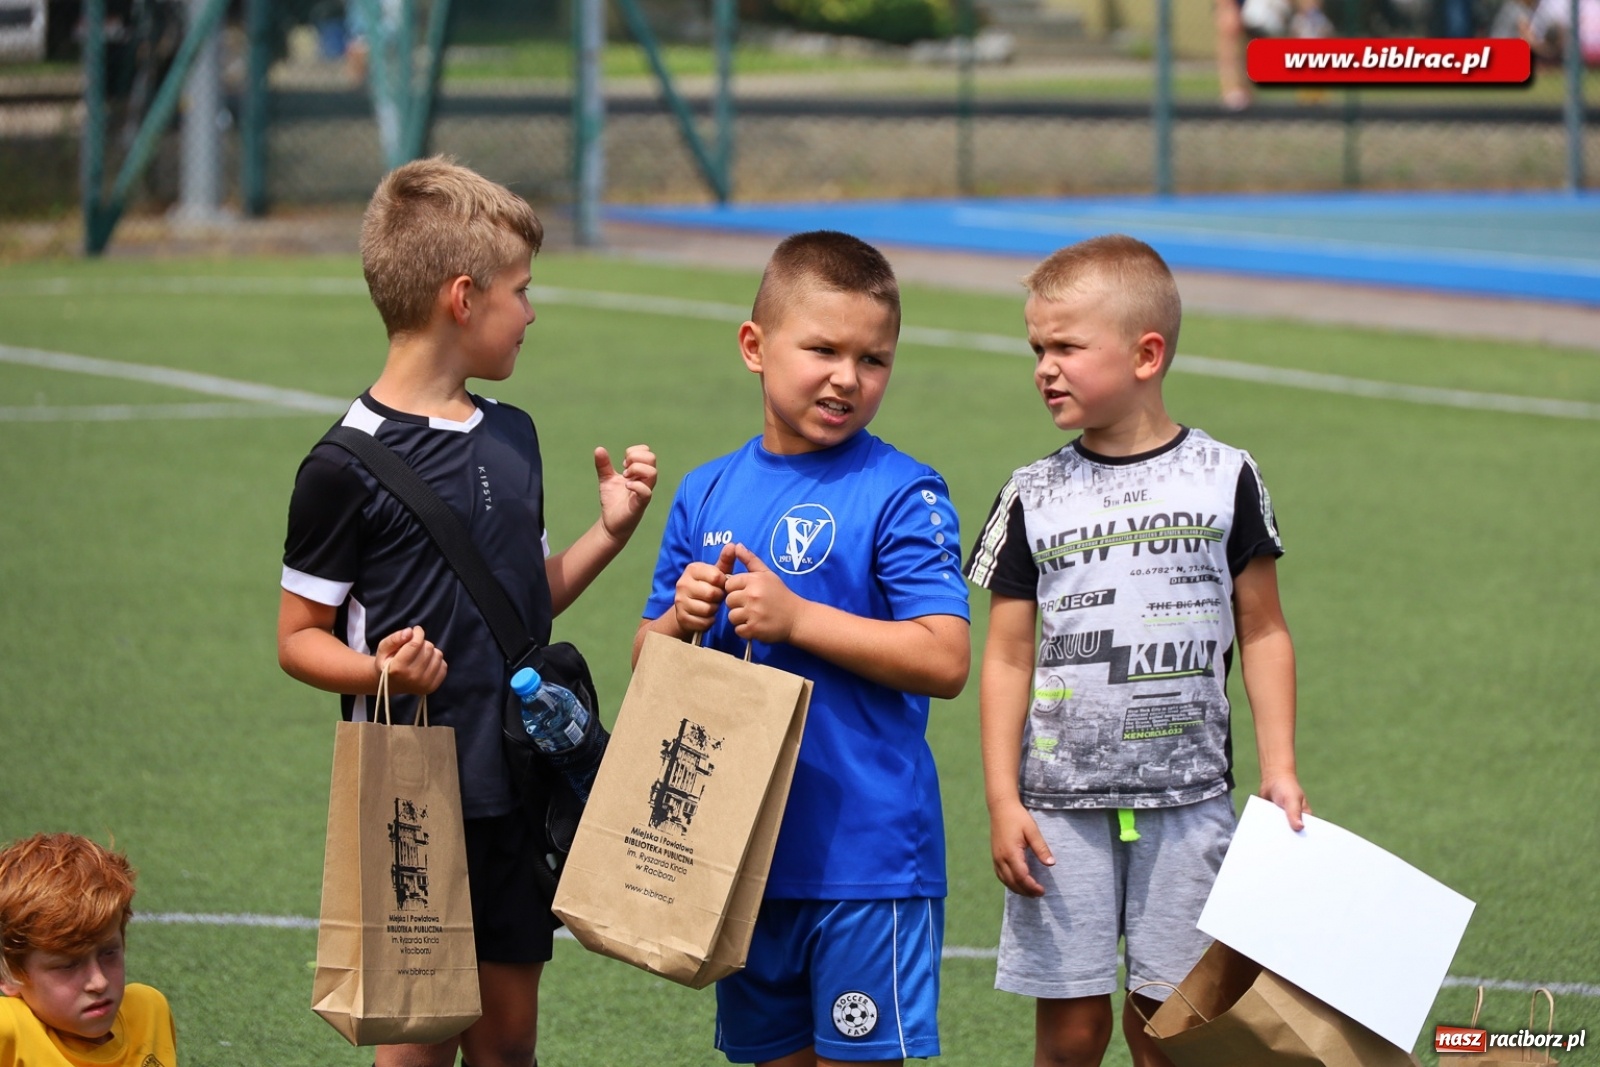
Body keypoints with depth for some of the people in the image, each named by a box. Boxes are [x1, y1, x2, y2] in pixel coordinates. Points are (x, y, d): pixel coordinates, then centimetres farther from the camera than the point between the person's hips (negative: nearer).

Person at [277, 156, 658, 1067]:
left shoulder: (513, 437, 11)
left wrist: (610, 532, 6)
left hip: (521, 784, 7)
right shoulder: (349, 466, -11)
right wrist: (379, 671, -24)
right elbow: (300, 636, -6)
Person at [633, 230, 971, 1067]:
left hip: (865, 853, -6)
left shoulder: (901, 495, -9)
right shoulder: (706, 495, 9)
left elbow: (945, 660, -17)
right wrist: (679, 619, -9)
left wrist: (794, 618, -19)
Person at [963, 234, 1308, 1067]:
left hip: (1187, 801, -1)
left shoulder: (1224, 479, 1)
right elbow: (1007, 657, 4)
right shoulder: (1036, 498, 3)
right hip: (1062, 804, 1)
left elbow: (1262, 632, 7)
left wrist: (1278, 769, 0)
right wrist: (1002, 800, -2)